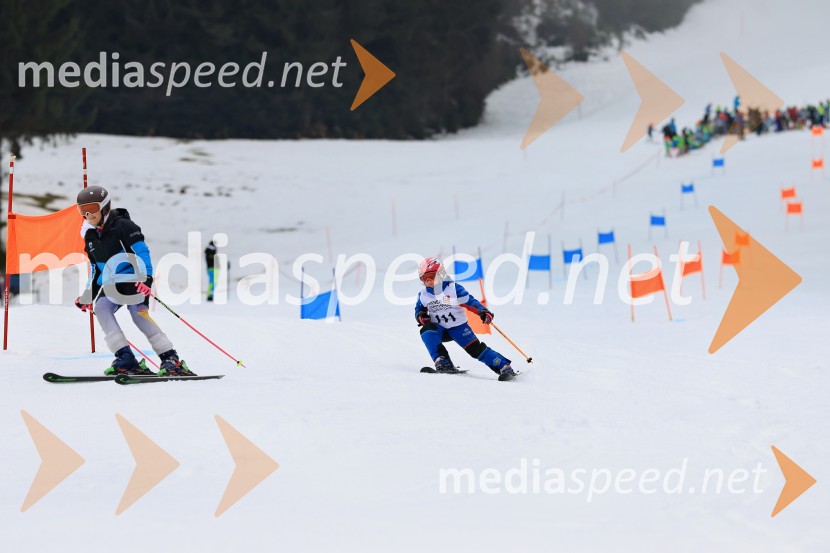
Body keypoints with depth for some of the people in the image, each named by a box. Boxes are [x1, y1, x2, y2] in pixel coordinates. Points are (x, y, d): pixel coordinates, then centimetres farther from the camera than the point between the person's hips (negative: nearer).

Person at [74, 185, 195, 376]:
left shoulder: (122, 226, -11)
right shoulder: (90, 235, 12)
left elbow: (141, 252, -18)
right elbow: (95, 268, 23)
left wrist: (146, 278, -30)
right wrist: (88, 295, 20)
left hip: (132, 280, -7)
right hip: (111, 284, 7)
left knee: (139, 314, -23)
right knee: (100, 307, -19)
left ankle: (171, 360, -19)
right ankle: (125, 359, -24)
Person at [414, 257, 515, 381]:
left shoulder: (453, 288, -12)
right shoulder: (423, 295, 0)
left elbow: (470, 301, -11)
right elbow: (419, 310, 14)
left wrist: (483, 312, -26)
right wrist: (421, 317, -11)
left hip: (458, 327, -3)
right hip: (440, 330, 3)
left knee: (475, 348, -14)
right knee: (427, 331, -28)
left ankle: (504, 367, -7)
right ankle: (442, 362, -28)